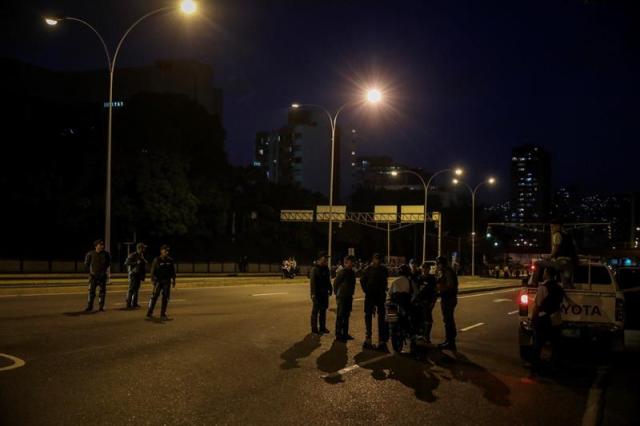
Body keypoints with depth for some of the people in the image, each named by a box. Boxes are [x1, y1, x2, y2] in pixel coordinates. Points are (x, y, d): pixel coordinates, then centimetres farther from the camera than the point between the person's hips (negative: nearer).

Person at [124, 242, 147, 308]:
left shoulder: (141, 256, 14)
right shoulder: (132, 255, -9)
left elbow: (144, 265, 23)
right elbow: (126, 263, -18)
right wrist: (136, 263, -23)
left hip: (139, 275, 7)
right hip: (133, 274, -7)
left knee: (136, 289, 8)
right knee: (131, 289, -9)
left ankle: (134, 303, 12)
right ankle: (128, 303, -7)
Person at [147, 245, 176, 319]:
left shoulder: (170, 260, 6)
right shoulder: (157, 260, -5)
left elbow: (173, 271, 11)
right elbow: (153, 271, -5)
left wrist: (173, 280, 7)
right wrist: (153, 280, -12)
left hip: (167, 281, 4)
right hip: (158, 281, -4)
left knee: (165, 297, 3)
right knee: (154, 296, -8)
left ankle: (163, 314, 10)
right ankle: (150, 312, -2)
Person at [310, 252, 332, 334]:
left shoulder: (326, 268, 10)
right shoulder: (315, 269, -12)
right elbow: (312, 282, -17)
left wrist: (330, 289, 13)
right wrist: (313, 293, -22)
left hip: (324, 293, 7)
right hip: (317, 293, -7)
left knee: (323, 310, 13)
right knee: (315, 311, -1)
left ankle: (322, 327, 21)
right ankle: (314, 329, 4)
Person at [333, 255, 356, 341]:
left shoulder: (352, 272, 9)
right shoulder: (342, 272, -15)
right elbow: (335, 283, -13)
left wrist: (351, 293, 16)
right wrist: (337, 293, -6)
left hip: (349, 297, 8)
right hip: (341, 297, -8)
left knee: (346, 316, 14)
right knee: (340, 316, -3)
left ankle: (345, 333, 22)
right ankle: (338, 334, 2)